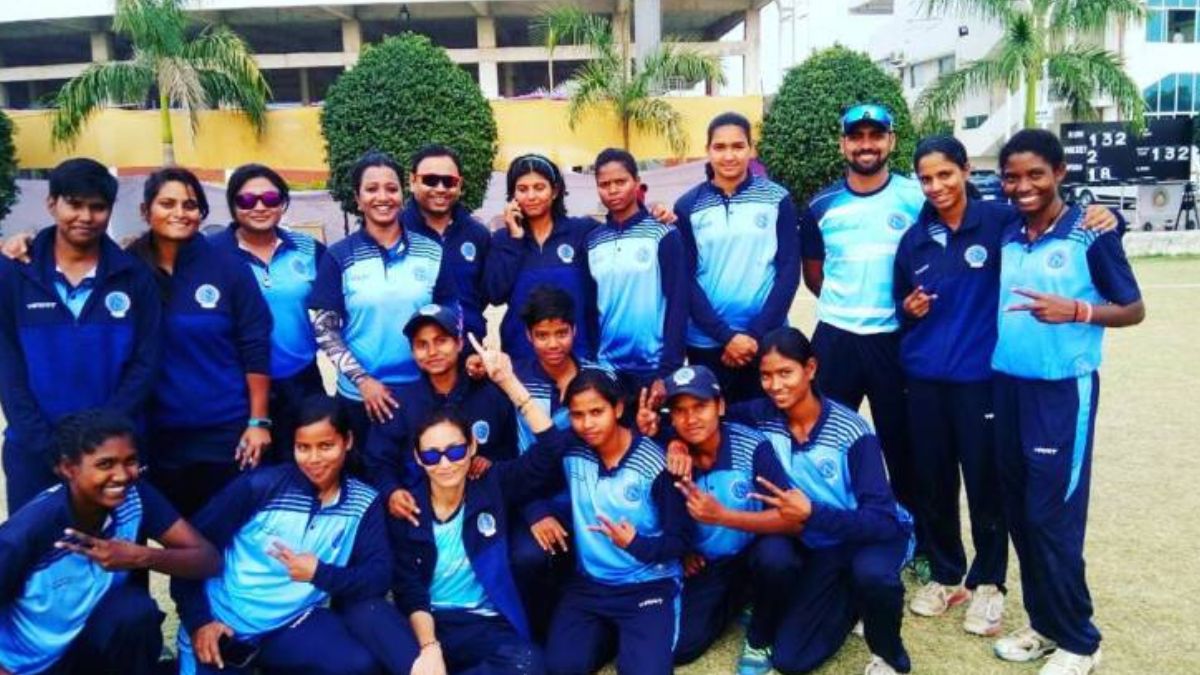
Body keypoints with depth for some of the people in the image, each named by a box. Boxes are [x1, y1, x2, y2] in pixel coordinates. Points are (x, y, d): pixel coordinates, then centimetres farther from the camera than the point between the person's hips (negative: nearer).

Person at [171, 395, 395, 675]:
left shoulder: (363, 503, -3)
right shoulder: (260, 485, -10)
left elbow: (379, 576, -8)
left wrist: (319, 573, -20)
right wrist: (197, 620, -11)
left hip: (294, 625, 1)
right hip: (221, 626, -1)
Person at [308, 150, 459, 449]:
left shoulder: (432, 252, 1)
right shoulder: (339, 256, -4)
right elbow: (324, 329, -4)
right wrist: (362, 379, -12)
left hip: (423, 392, 1)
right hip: (359, 395, -1)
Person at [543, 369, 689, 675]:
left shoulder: (653, 463, -16)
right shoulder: (570, 453, -4)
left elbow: (680, 540, -13)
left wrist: (635, 544, -31)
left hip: (650, 584, -4)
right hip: (589, 582, 4)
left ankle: (628, 634, 10)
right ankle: (609, 632, 16)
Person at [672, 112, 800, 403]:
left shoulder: (777, 199, 1)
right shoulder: (688, 206, 1)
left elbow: (789, 270, -1)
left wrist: (756, 334, -9)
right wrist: (726, 336, -10)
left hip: (766, 341, 0)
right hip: (706, 343, 0)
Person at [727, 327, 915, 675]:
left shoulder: (852, 432, -25)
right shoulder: (763, 415, -13)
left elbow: (882, 520, -30)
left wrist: (812, 513, -43)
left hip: (877, 535, -4)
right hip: (820, 546, 4)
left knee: (871, 572, -40)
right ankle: (852, 597, 23)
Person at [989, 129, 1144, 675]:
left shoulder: (1090, 235, -8)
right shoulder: (1003, 237, 7)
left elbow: (1133, 309, -5)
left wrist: (1075, 310, -21)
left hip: (1063, 392, -5)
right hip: (1006, 388, 6)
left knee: (1052, 516, -2)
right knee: (1019, 514, 11)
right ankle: (1043, 624, 28)